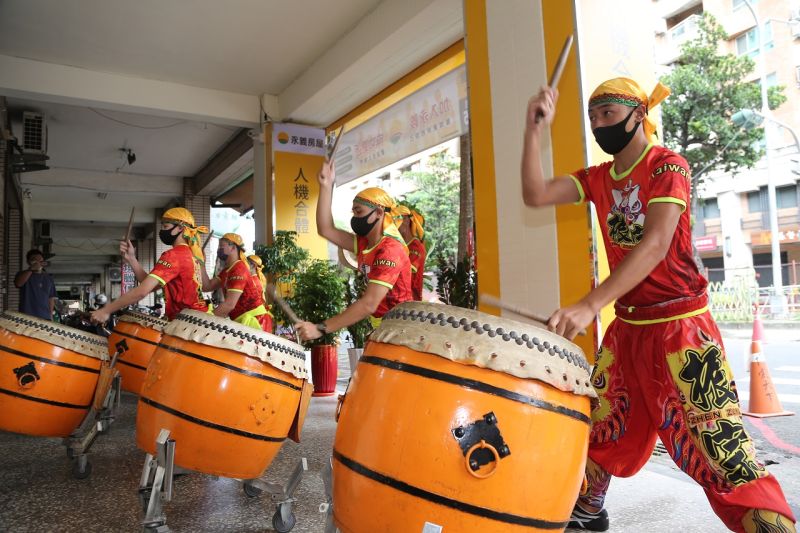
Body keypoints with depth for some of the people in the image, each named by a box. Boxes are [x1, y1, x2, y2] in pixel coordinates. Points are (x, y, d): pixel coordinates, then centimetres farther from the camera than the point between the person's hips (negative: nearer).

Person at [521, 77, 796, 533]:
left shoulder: (667, 166, -11)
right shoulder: (598, 178, 8)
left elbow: (655, 244, -26)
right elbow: (535, 194, -3)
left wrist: (590, 305, -36)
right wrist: (536, 128, -11)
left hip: (681, 324, -6)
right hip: (627, 327, 7)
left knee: (719, 445, -7)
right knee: (600, 424, 16)